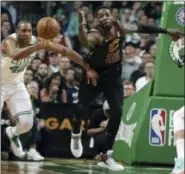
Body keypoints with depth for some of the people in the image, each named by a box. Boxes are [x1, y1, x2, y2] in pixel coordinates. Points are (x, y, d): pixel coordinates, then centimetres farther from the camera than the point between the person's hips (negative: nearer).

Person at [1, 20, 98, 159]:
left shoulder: (36, 41, -17)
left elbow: (65, 50, -14)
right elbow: (15, 55, -57)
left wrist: (88, 67, -21)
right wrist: (37, 47, -71)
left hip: (16, 85, 5)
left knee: (27, 122, -3)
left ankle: (12, 133, 31)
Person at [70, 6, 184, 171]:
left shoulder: (119, 27, -12)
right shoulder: (96, 34, -29)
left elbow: (141, 28, 5)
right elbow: (85, 42, -54)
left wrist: (167, 31, 10)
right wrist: (82, 25, -73)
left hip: (113, 74, 4)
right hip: (94, 73, -4)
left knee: (117, 112, -6)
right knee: (81, 108, -1)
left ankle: (106, 156, 4)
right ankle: (76, 136, 36)